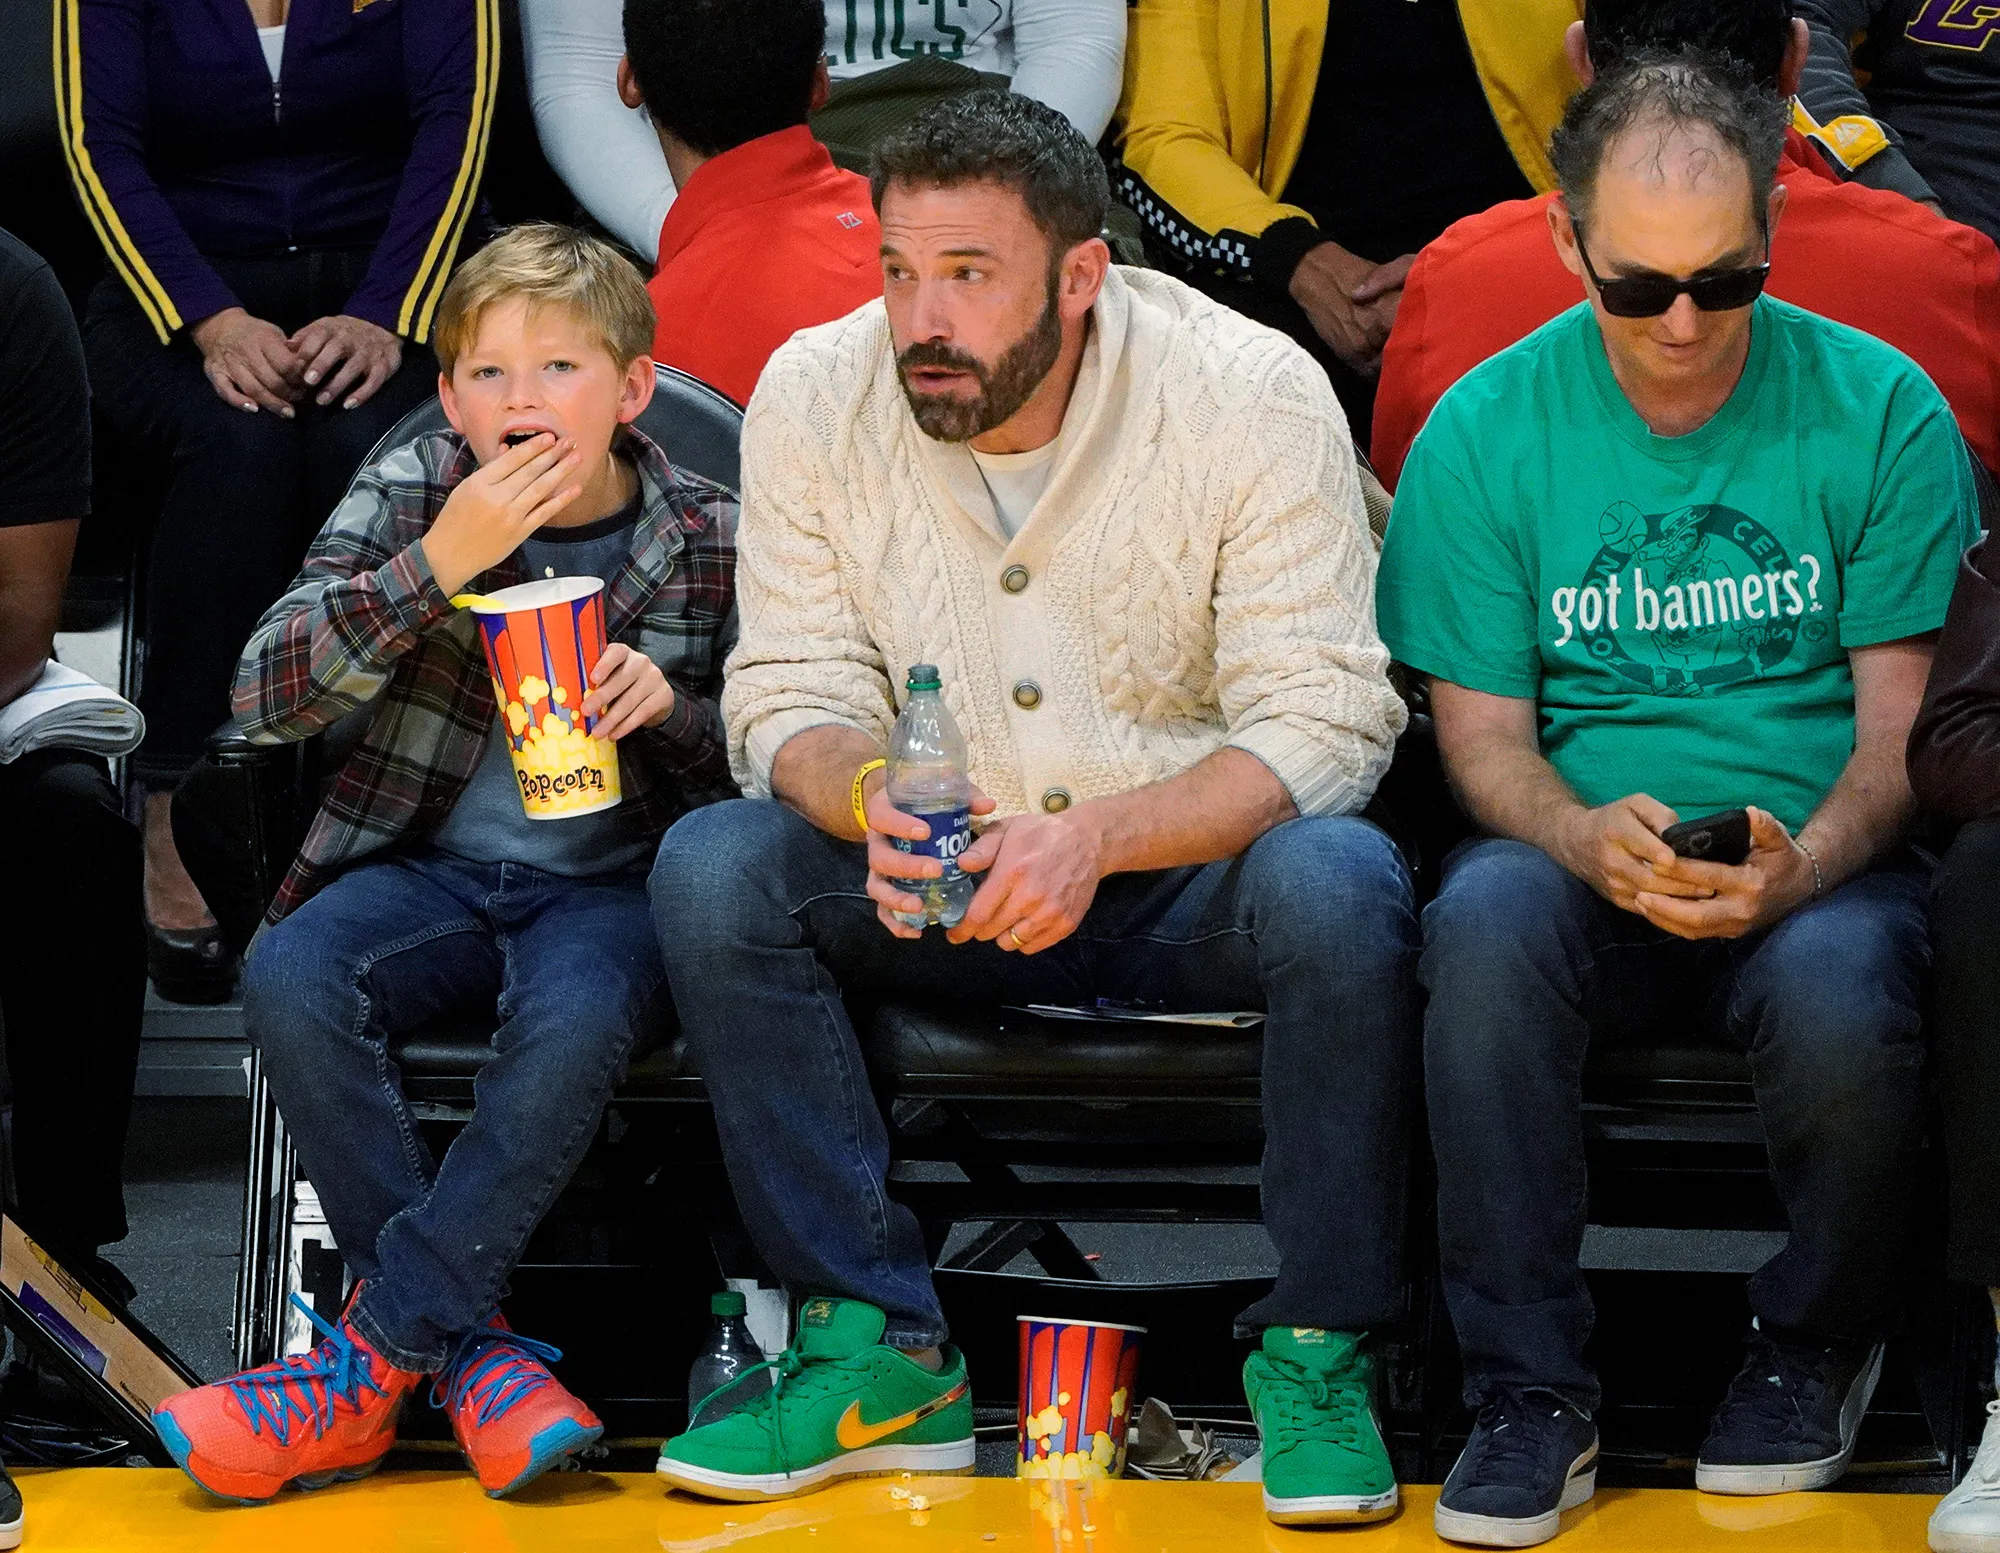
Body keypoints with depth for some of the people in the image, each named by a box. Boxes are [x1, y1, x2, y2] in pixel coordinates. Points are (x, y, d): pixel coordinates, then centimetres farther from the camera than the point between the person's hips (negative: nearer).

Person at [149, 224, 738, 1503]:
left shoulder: (713, 545, 0)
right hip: (431, 867, 2)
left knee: (577, 1014, -37)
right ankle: (472, 1346, -21)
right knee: (291, 975, -30)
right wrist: (437, 564, -19)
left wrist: (674, 709, -15)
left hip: (613, 884, -2)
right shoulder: (410, 496, 1)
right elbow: (265, 698, -9)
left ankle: (378, 1351, -24)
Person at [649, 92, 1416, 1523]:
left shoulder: (1256, 396, -15)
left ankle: (1318, 1353, -17)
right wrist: (868, 798, -29)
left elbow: (1323, 722, -18)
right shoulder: (813, 396, -7)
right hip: (933, 883, 3)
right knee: (713, 867, -24)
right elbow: (790, 697, -4)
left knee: (1340, 882, -35)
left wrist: (1097, 837, -35)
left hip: (1192, 870, -3)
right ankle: (882, 1353, -18)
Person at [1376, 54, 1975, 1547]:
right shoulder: (1484, 432, 3)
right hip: (1587, 860, 1)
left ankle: (1819, 1345, -2)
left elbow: (1904, 721, -1)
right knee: (1488, 914, -34)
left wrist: (1798, 868, -22)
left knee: (1840, 984, -35)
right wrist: (1587, 840, -21)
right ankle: (1530, 1394, -23)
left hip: (1820, 869, -1)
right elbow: (1483, 731, 2)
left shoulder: (1879, 407, 0)